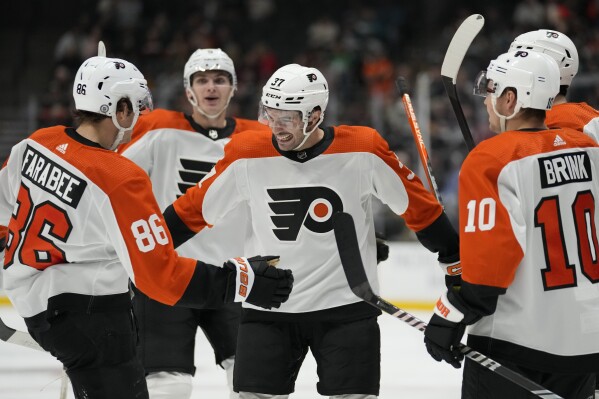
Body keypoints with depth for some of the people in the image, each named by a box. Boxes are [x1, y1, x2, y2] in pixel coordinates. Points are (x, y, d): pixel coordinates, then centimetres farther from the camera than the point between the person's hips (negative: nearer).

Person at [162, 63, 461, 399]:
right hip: (268, 311, 1)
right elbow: (193, 210, 3)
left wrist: (458, 264, 4)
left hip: (347, 308, -1)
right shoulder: (247, 154, -8)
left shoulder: (365, 150, -12)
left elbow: (420, 207, -1)